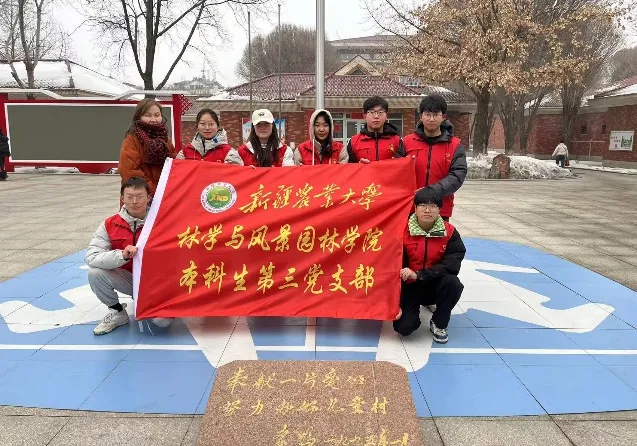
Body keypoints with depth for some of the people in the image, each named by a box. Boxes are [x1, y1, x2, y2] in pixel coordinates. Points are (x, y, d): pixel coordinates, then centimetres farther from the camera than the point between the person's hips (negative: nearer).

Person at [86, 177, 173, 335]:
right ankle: (117, 313, 2)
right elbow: (91, 258, -18)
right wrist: (122, 255, -33)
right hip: (127, 278, 3)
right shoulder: (110, 224, -9)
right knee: (95, 273, -24)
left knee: (162, 321, -25)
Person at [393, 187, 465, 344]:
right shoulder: (403, 231, -13)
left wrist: (418, 275, -31)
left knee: (453, 283, -32)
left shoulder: (449, 232, -10)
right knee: (404, 326, -21)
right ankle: (414, 308, 17)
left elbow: (451, 266, -20)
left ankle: (439, 324, -5)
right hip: (409, 287, -1)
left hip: (434, 285, 2)